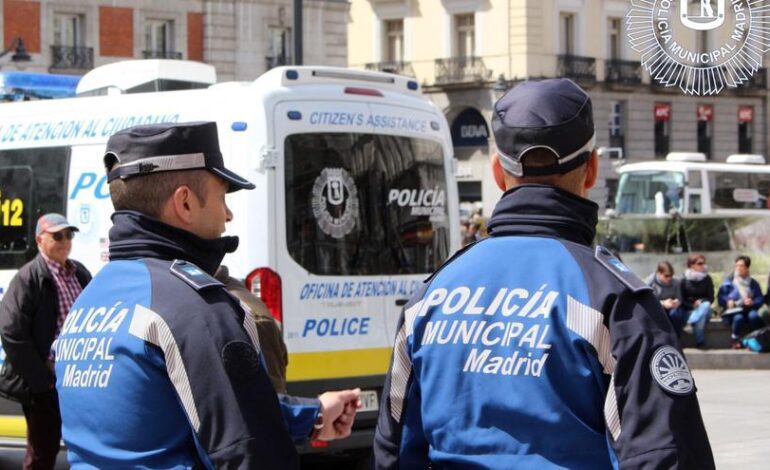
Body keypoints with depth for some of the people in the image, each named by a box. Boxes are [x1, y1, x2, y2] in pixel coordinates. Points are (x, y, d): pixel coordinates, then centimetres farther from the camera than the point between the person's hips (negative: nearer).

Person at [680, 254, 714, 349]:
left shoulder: (707, 279, 5)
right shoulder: (684, 281, 0)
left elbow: (711, 298, 3)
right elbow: (682, 301, 0)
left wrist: (701, 302, -17)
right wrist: (693, 305, -17)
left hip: (703, 309, 2)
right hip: (688, 311, -2)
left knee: (706, 305, -33)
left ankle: (690, 324, -37)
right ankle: (700, 342, -36)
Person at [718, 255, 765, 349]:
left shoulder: (753, 283, 12)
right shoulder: (729, 281, 8)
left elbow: (760, 299, 6)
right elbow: (720, 297, 3)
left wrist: (752, 302, -16)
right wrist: (727, 301, -18)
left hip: (749, 309, 1)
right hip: (734, 310, -1)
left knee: (753, 316, -35)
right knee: (738, 318, -37)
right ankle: (735, 341, -16)